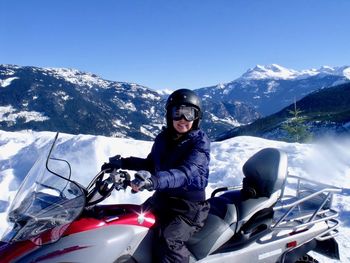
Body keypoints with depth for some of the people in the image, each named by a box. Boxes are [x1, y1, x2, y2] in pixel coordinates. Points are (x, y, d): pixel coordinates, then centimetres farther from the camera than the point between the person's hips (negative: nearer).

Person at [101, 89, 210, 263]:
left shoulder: (200, 141, -15)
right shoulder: (163, 138, 4)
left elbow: (187, 172, -32)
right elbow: (151, 163, 22)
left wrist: (155, 180, -49)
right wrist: (123, 163, 11)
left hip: (190, 204, -7)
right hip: (162, 198, 7)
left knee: (167, 240, -30)